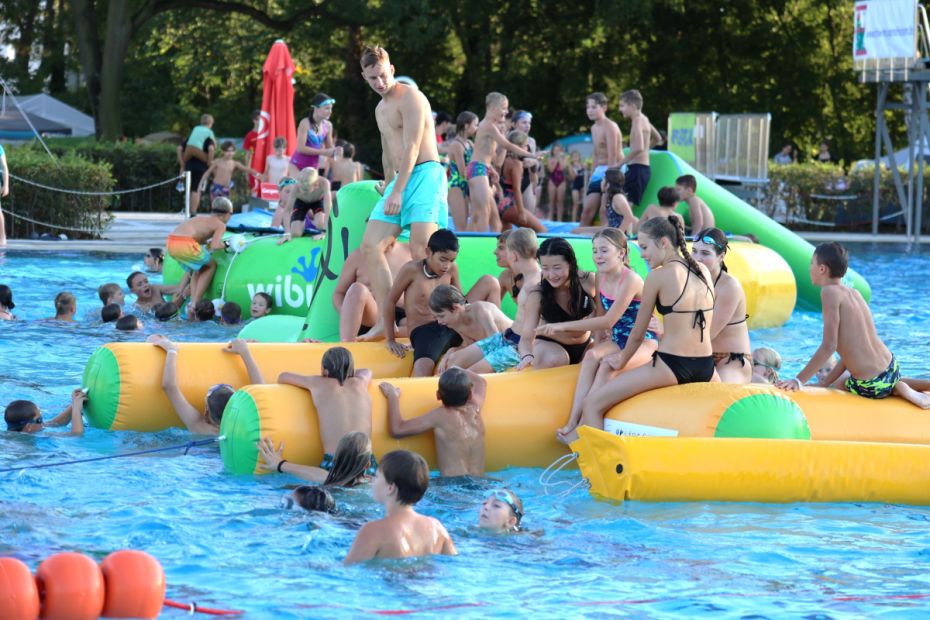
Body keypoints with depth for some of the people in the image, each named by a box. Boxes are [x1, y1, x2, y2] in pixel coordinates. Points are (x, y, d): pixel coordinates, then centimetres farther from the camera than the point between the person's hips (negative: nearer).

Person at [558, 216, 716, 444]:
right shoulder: (703, 271, 10)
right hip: (706, 369, 7)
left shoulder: (658, 276, -7)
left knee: (592, 404, -3)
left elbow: (638, 333, 1)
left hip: (671, 366, -7)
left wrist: (621, 361, 18)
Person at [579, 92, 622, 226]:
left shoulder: (610, 127, -13)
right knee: (587, 209, 4)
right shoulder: (594, 128, 15)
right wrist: (591, 177, 18)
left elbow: (612, 157, -19)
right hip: (599, 171, 9)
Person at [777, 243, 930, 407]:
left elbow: (829, 346, -18)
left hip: (871, 386, -8)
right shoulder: (854, 293, 12)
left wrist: (799, 380, -16)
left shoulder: (830, 292, -13)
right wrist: (825, 382, 18)